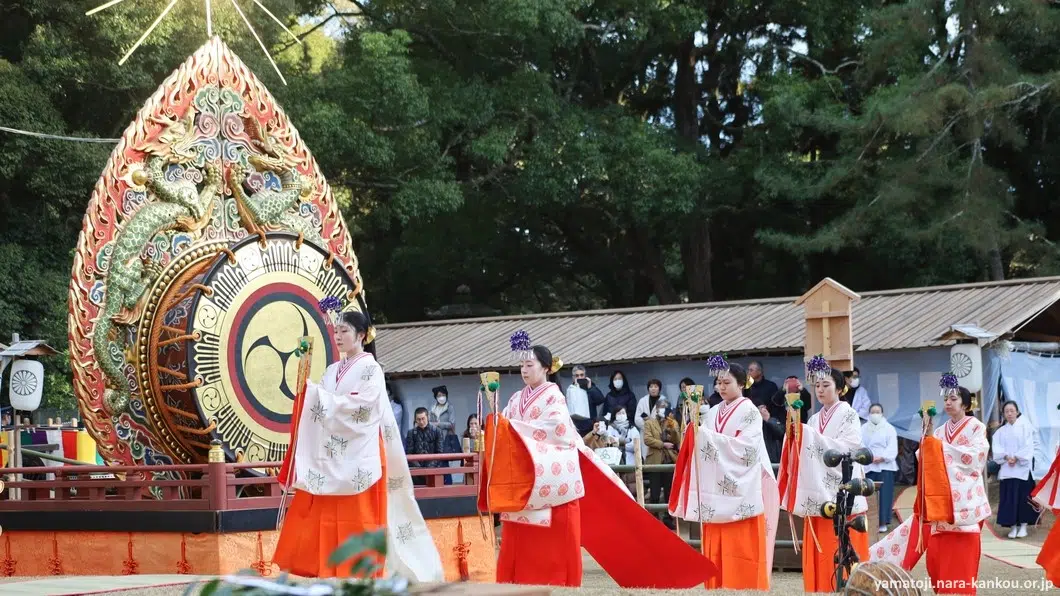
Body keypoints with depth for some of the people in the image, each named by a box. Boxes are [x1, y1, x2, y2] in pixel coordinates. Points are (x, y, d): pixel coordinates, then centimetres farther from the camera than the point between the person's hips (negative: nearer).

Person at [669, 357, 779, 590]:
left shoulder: (750, 412, -1)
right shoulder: (712, 414, 15)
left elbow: (745, 447, -14)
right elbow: (702, 446, 14)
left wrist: (706, 436, -16)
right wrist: (694, 431, -6)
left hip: (740, 494, -5)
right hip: (716, 494, 5)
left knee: (741, 555, -7)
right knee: (717, 555, 1)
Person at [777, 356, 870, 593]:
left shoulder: (849, 415, 0)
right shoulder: (814, 419, 16)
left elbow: (843, 448, -13)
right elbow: (803, 452, 9)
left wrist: (806, 434, -15)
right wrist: (796, 429, -7)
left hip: (841, 494, -5)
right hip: (818, 495, 5)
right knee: (818, 559, 2)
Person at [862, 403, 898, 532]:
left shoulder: (889, 429, 6)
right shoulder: (863, 429, 14)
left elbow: (892, 448, -3)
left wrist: (882, 458, -18)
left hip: (884, 466, -2)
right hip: (868, 467, 2)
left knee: (884, 495, -5)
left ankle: (883, 522, -2)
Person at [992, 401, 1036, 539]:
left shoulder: (1025, 427, 5)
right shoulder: (1000, 431, 12)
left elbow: (1028, 447, -4)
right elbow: (996, 449, 1)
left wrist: (1016, 458, -14)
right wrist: (1006, 457, -16)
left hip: (1022, 468, -2)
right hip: (1006, 469, 2)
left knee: (1023, 496, -3)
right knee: (1009, 497, -1)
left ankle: (1023, 526, 2)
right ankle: (1013, 526, 3)